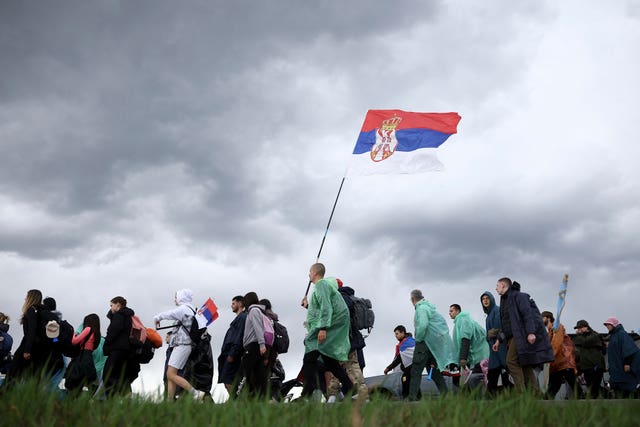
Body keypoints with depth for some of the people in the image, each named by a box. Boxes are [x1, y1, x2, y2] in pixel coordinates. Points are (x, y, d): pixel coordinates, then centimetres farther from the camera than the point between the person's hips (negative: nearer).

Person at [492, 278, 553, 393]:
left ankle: (521, 393, -19)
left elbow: (527, 313, -15)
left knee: (512, 361, -16)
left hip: (522, 335, -9)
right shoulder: (505, 300, 25)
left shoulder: (517, 296, -3)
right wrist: (499, 340, 22)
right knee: (525, 365, 5)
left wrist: (531, 332, -26)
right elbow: (506, 325, 28)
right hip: (514, 337, 9)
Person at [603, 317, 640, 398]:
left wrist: (627, 363, -23)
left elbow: (628, 349, -18)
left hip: (623, 367, -9)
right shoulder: (612, 336, 17)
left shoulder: (622, 334, -10)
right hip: (616, 368, 9)